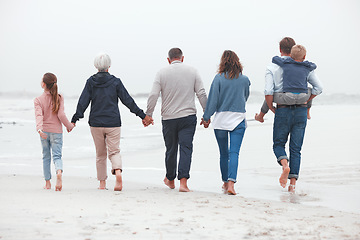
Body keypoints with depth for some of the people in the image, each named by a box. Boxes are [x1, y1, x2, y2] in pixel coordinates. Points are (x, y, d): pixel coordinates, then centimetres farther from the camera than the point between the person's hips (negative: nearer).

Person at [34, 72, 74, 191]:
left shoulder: (38, 100, -6)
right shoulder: (59, 98, -4)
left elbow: (39, 115, -19)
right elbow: (61, 115, -9)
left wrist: (39, 129, -29)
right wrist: (69, 125, 4)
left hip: (44, 131, 0)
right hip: (56, 131, 0)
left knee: (46, 157, 14)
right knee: (57, 155, 0)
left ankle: (47, 182, 18)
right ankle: (59, 172, -31)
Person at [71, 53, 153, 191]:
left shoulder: (91, 82, 1)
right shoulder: (115, 82, -1)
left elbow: (83, 102, -4)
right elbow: (128, 100, -1)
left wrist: (75, 119, -2)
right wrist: (142, 116, 3)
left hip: (96, 124, 1)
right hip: (113, 123, -1)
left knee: (100, 154, 13)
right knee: (114, 151, 2)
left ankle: (102, 183, 15)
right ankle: (118, 172, -27)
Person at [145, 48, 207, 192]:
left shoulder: (162, 73, 0)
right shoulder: (192, 71, 3)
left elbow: (153, 95, -5)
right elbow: (202, 94, 2)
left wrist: (148, 115, 2)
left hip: (168, 118, 1)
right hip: (188, 117, 0)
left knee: (171, 149, 13)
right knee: (185, 148, -4)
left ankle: (170, 180, 30)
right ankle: (183, 182, -16)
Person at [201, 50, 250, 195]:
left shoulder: (219, 78, -6)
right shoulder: (245, 79, 1)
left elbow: (213, 99, -6)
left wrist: (206, 117, 3)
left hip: (221, 118, 0)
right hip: (239, 119, 0)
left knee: (224, 153, 12)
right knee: (234, 152, -6)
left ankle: (225, 182, 23)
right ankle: (231, 182, -23)